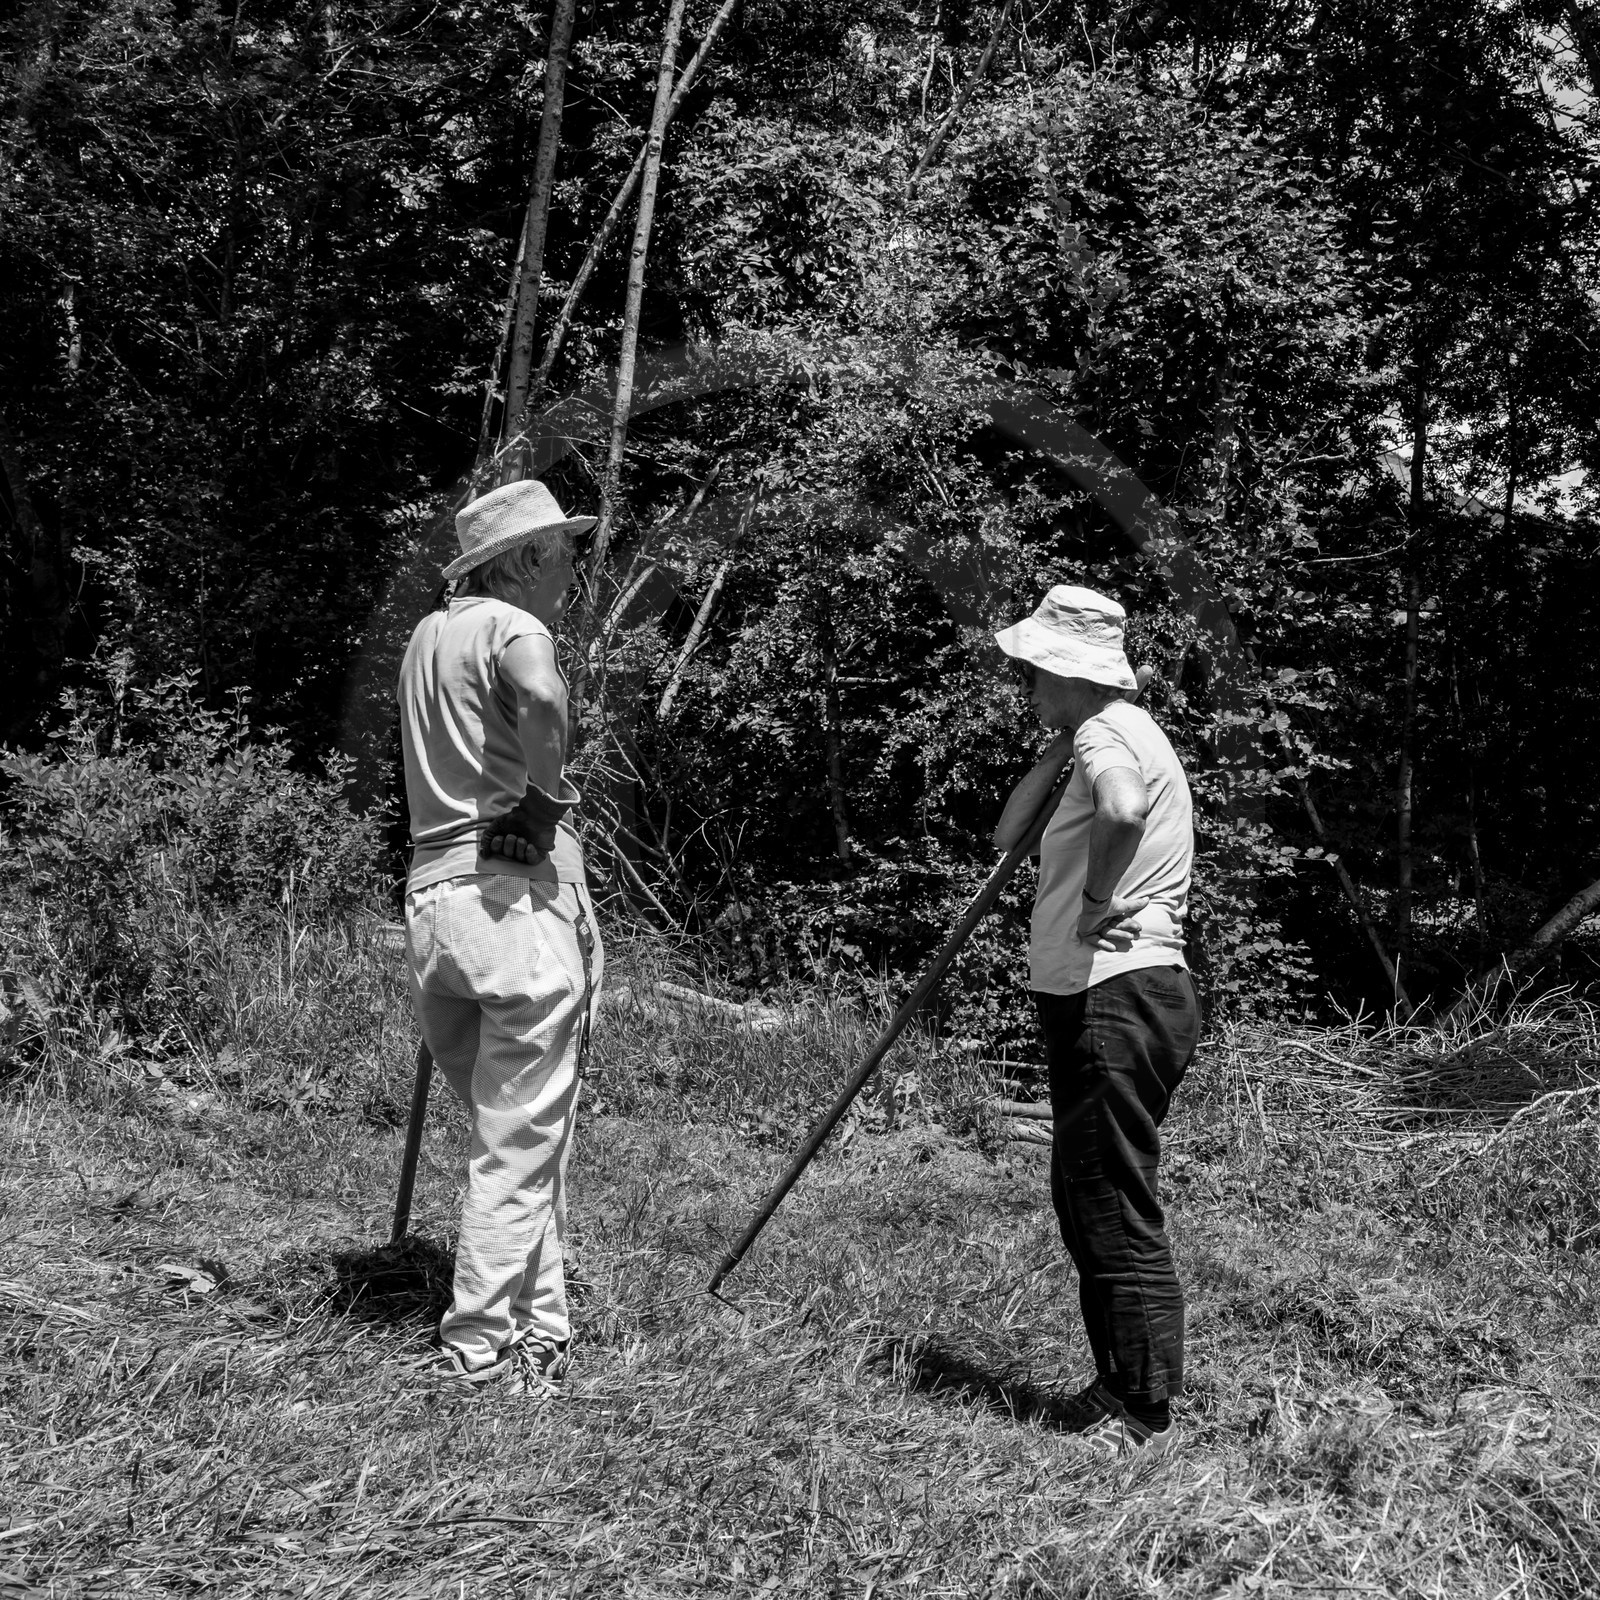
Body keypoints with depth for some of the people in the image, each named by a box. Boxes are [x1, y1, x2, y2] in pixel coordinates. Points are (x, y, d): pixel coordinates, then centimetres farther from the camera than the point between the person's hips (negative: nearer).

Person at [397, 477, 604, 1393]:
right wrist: (547, 784, -15)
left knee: (507, 1126, 15)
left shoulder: (428, 635, 18)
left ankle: (540, 1320, 20)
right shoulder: (510, 626, -6)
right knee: (523, 1141, 0)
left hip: (431, 892, 8)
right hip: (520, 893, -8)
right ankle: (482, 1347, 5)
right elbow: (539, 692, -29)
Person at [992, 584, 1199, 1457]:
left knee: (1119, 1214, -5)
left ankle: (1147, 1416, 4)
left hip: (1118, 1002, -11)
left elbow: (1124, 806, -38)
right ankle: (1117, 1388, 28)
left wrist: (1097, 900, -23)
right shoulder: (1101, 735, 19)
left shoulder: (1110, 733, -13)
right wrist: (1058, 747, 9)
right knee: (1084, 1201, 18)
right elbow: (1008, 832, 18)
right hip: (1096, 1002, 11)